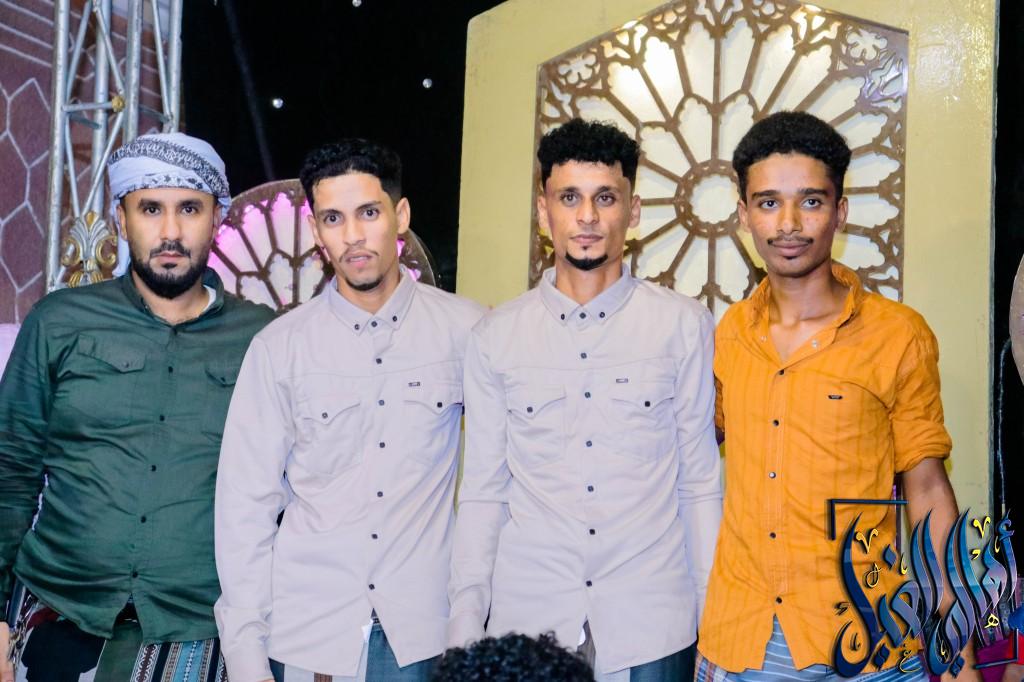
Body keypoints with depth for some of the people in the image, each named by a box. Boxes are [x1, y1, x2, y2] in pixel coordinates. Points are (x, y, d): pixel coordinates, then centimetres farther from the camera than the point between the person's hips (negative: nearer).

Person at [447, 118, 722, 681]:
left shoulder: (684, 325, -1)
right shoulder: (495, 337, 2)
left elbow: (702, 482, 2)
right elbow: (483, 489, 5)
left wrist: (716, 615, 0)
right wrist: (466, 616, 0)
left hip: (652, 625, -1)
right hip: (526, 619, 1)